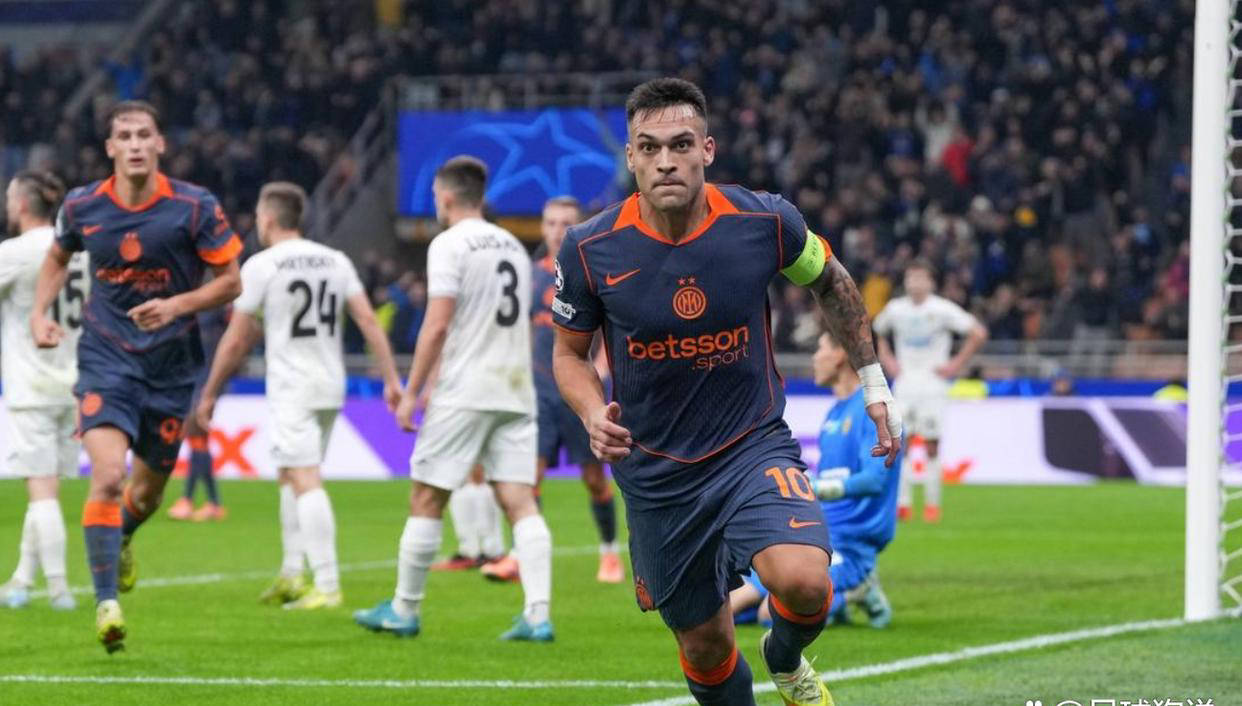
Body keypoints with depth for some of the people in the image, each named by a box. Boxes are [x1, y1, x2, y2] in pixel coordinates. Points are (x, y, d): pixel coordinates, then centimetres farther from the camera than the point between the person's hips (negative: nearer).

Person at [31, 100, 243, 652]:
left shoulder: (196, 207, -10)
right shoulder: (82, 206, -4)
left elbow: (230, 282, -3)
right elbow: (58, 257, 18)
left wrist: (177, 305, -20)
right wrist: (39, 313, 4)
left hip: (171, 364, 1)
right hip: (105, 358, -1)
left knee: (148, 492, 13)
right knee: (108, 474, -21)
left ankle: (120, 539, 50)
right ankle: (106, 602, -15)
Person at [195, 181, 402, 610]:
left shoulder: (261, 266, -5)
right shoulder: (336, 261, 9)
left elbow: (236, 339, -2)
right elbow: (369, 322, 2)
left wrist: (209, 394, 6)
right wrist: (391, 379, 3)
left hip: (291, 389, -6)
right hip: (331, 386, 7)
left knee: (306, 482, -11)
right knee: (289, 476, 20)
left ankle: (327, 586, -19)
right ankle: (291, 575, 22)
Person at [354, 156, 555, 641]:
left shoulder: (449, 245, -6)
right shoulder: (512, 246, 16)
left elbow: (438, 324, -14)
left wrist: (412, 392, -9)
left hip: (464, 395, -6)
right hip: (515, 393, 6)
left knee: (426, 499, 4)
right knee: (521, 502, 0)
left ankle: (404, 610, 10)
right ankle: (538, 614, -12)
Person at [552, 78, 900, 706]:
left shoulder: (765, 221, -12)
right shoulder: (590, 249, -13)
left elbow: (831, 281, 9)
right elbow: (569, 352, 3)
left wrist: (872, 381, 10)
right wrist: (592, 414, -17)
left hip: (754, 448, -1)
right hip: (656, 476, 1)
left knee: (804, 582, -26)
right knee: (705, 647, 8)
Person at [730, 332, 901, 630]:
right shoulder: (834, 414, 17)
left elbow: (875, 478, -25)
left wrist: (815, 489, -35)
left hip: (850, 546, -9)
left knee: (773, 611, -29)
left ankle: (854, 592, -6)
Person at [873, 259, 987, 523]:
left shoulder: (942, 309, -6)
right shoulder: (894, 309, 5)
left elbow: (978, 333, -5)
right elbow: (877, 332, 26)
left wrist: (957, 364, -8)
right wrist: (887, 360, 12)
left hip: (933, 387, -3)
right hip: (904, 387, 3)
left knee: (931, 445, -3)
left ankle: (932, 504, 4)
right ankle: (903, 503, -1)